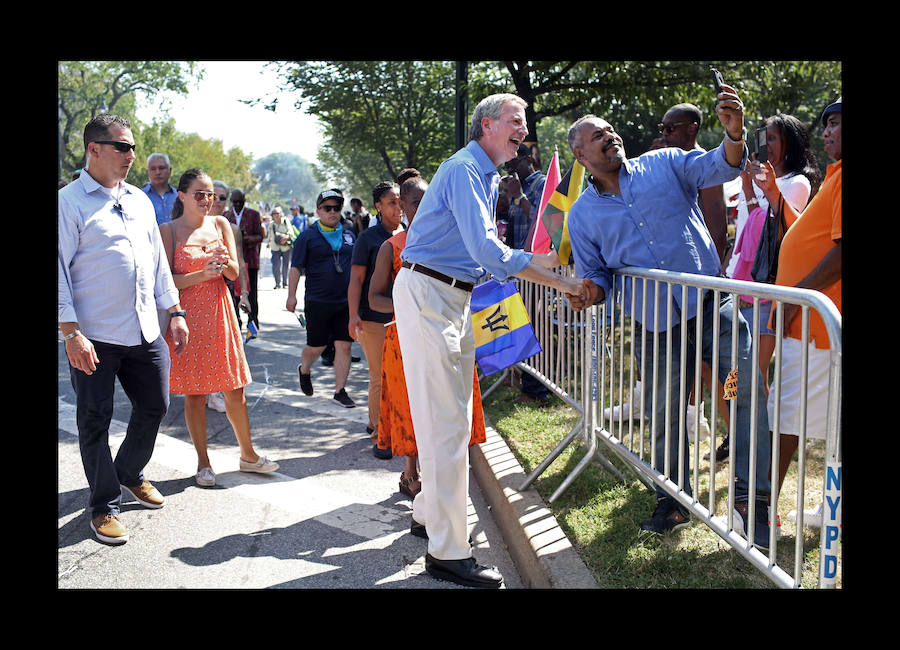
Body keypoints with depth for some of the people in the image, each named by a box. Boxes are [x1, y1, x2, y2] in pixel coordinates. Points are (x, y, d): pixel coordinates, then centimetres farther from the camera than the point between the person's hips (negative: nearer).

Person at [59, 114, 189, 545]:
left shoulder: (140, 201, 14)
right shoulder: (69, 202, -6)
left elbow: (158, 262, 18)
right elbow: (60, 270, -10)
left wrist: (174, 312, 14)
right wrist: (71, 333, -16)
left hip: (146, 332, 6)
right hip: (94, 337, -6)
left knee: (154, 406, 14)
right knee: (95, 421, 3)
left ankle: (130, 474, 38)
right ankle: (104, 506, 18)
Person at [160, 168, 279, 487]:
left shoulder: (220, 224, 8)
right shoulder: (168, 231, -3)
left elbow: (235, 273, 5)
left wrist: (224, 262, -16)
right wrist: (202, 274, -20)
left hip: (219, 314, 3)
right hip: (187, 315, -3)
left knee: (235, 391, 7)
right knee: (194, 393, 3)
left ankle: (248, 455, 21)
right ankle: (203, 463, 16)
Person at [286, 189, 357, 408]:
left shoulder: (348, 236, 13)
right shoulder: (307, 237, 0)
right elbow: (296, 268, -2)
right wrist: (291, 295, -9)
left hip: (346, 301, 3)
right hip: (317, 302, -3)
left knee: (344, 346, 0)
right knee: (316, 346, 5)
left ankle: (340, 390, 8)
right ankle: (304, 370, 36)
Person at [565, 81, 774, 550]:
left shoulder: (664, 164, 5)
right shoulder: (582, 214, 7)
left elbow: (720, 167, -5)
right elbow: (595, 274, 11)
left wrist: (734, 134, -26)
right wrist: (591, 291, -12)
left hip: (714, 305, -1)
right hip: (657, 328, 1)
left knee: (747, 395, -6)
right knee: (664, 415, 9)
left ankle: (752, 500, 7)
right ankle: (673, 501, 28)